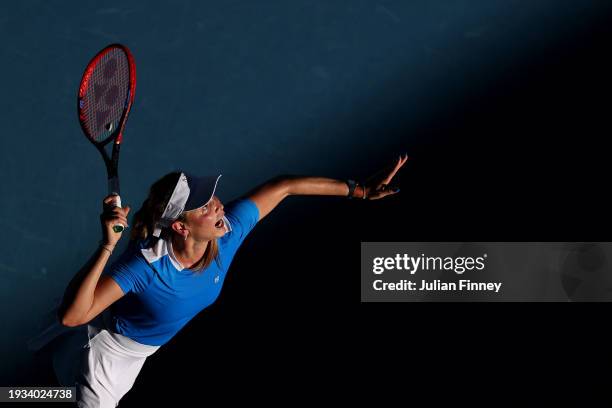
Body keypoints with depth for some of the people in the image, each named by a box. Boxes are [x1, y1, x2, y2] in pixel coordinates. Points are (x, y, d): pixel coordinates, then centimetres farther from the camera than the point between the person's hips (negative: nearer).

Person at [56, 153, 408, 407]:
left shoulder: (228, 231, -28)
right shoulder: (146, 265, -44)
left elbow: (283, 187, -14)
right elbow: (71, 316, -52)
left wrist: (360, 190, -9)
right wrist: (107, 247, -62)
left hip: (144, 350, 6)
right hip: (110, 348, -6)